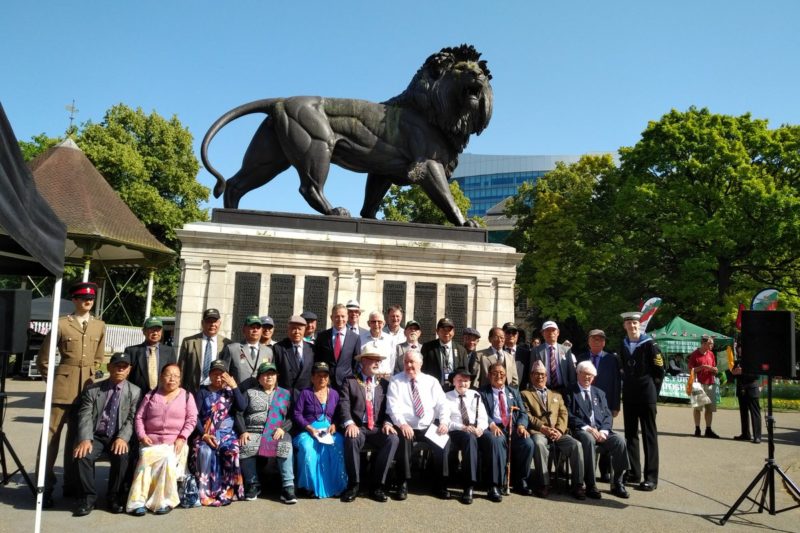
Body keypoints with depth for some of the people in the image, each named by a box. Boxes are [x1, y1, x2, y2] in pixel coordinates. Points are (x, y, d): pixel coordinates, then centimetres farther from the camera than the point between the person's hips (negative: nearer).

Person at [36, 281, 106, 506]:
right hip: (62, 387, -4)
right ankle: (45, 486, 9)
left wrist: (89, 376, 12)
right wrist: (54, 379, 6)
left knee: (76, 436, 13)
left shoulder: (99, 325, 7)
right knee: (51, 435, 0)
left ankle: (71, 485, 22)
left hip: (86, 388, 4)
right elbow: (43, 359, 2)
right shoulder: (61, 324, -6)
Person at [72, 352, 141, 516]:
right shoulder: (92, 390, 7)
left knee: (122, 456, -31)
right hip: (96, 436, 1)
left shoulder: (135, 392, 5)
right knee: (83, 455, -29)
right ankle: (88, 497, -7)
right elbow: (85, 416, -4)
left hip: (118, 438, -1)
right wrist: (85, 439, -22)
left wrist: (122, 438, -22)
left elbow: (132, 420, -4)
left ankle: (115, 497, -8)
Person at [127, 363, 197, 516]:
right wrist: (142, 435, -5)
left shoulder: (187, 396, 11)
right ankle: (139, 501, -26)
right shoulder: (151, 395, 15)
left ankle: (165, 501, -21)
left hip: (175, 442, -1)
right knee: (145, 460, -29)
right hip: (151, 441, 1)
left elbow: (192, 419, 3)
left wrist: (182, 437, -10)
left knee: (168, 460, -31)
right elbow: (139, 417, 11)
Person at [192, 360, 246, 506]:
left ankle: (228, 491, -19)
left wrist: (234, 386, -7)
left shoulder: (231, 391, 13)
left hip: (227, 434, 0)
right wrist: (203, 434, -14)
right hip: (206, 434, 0)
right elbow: (195, 415, 0)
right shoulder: (203, 392, 10)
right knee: (204, 452, -32)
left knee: (232, 452, -31)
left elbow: (242, 407, -6)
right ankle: (204, 493, -23)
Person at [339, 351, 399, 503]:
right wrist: (349, 423, -21)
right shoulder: (350, 382, 10)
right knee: (351, 439, -36)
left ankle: (377, 486, -17)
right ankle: (353, 485, -17)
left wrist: (387, 423, -12)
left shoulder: (384, 384, 18)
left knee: (393, 439, -29)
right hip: (357, 427, -2)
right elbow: (344, 405, -3)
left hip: (377, 428, 2)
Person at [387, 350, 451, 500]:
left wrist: (444, 422, -12)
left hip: (429, 427, 2)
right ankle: (403, 484, -16)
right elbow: (393, 406, -5)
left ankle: (440, 484, -8)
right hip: (406, 427, -2)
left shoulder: (431, 381, 13)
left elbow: (442, 404, 6)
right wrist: (402, 423, -22)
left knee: (444, 440, -25)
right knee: (403, 440, -33)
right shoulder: (396, 381, 6)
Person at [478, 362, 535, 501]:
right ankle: (495, 485, -29)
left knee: (528, 443, -25)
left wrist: (521, 425, -7)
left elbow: (523, 413, 15)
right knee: (496, 441, -37)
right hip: (493, 429, -3)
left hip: (513, 429, 4)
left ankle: (520, 481, -5)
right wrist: (491, 425, -22)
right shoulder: (481, 392, 11)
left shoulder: (514, 392, 24)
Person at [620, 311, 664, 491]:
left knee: (649, 435, -1)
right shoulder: (623, 345, 8)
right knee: (630, 434, 10)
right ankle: (633, 473, 19)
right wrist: (628, 386, 9)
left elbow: (659, 370, -6)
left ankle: (651, 477, 3)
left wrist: (652, 391, -3)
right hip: (629, 396, 6)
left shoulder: (649, 344, -8)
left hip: (646, 396, -5)